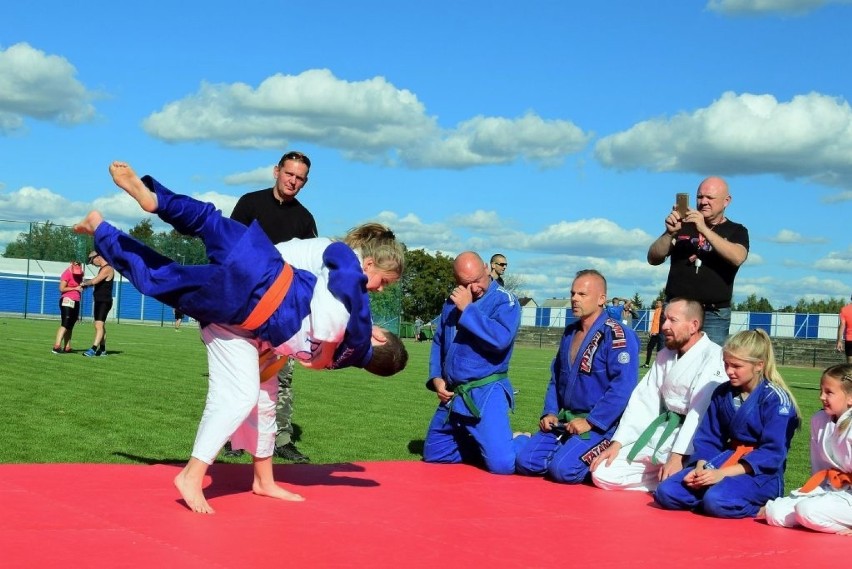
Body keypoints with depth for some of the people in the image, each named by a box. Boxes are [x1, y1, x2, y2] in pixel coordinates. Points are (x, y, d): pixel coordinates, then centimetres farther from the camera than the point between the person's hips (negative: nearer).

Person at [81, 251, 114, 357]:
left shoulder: (107, 269, -16)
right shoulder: (102, 269, 17)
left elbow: (94, 281, -24)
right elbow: (97, 282, 23)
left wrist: (85, 283, -6)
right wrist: (87, 283, 4)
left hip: (104, 302, -11)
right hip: (99, 301, 11)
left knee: (99, 325, -17)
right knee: (100, 325, 15)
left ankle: (93, 349, -25)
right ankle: (102, 349, 23)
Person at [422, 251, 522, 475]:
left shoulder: (505, 301, -10)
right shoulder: (453, 302, 10)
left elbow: (501, 338, -28)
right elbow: (438, 343, 19)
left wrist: (468, 309, -22)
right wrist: (435, 378, 5)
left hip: (486, 395, -7)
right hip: (452, 395, 7)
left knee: (502, 464, -18)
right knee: (433, 456, 17)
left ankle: (518, 444, 16)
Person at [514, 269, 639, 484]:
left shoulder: (617, 335, -14)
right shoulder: (570, 333, 13)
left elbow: (623, 387, -23)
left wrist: (591, 422, -22)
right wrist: (550, 413, 5)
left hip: (601, 424, -7)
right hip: (564, 420, 7)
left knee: (563, 469, -27)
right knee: (525, 461, -9)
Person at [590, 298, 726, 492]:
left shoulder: (712, 357, -13)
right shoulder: (665, 356, 13)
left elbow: (701, 412, -23)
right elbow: (643, 401, 9)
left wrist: (677, 457, -30)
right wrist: (616, 444, 0)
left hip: (692, 442, -7)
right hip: (661, 434, 7)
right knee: (603, 473, -3)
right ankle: (669, 482, 4)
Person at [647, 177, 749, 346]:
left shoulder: (736, 231, 7)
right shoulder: (683, 226, 11)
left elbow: (737, 258, -15)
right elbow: (653, 259, 4)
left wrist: (704, 229, -22)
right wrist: (669, 233, -14)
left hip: (714, 315, -2)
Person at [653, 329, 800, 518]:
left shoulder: (775, 399, -11)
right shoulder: (722, 394, 8)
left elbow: (773, 451, -17)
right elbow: (708, 438, 8)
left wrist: (724, 473, -24)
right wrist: (701, 467, -14)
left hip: (761, 473, -5)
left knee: (716, 500, -35)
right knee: (666, 492, -14)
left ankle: (759, 508, -7)